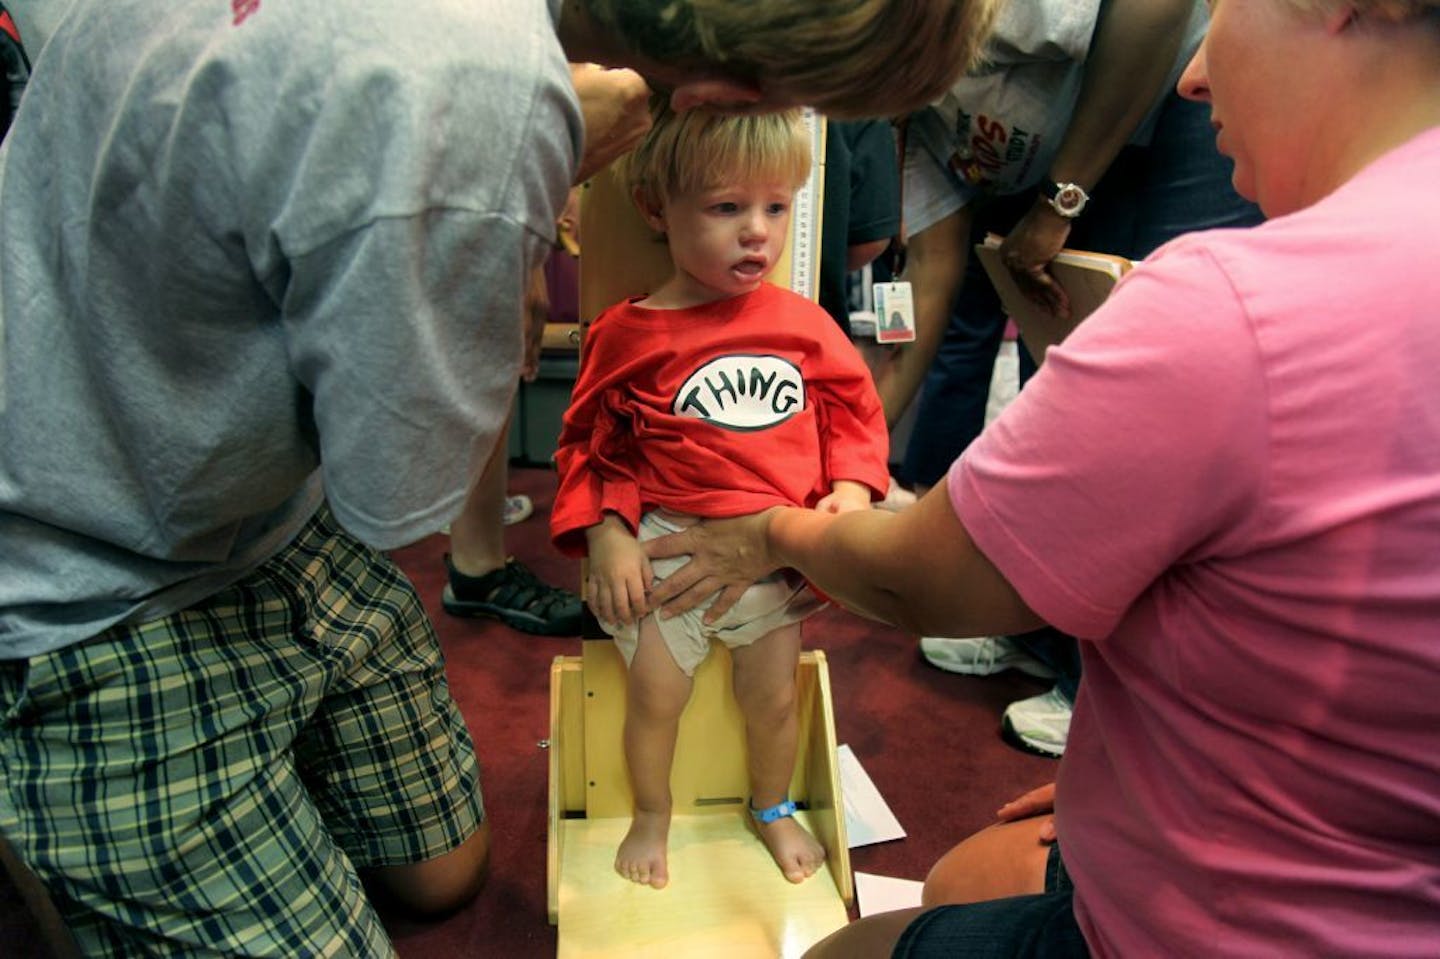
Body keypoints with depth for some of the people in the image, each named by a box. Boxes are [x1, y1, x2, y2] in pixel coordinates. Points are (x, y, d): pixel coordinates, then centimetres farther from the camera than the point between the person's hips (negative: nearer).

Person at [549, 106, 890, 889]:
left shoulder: (803, 323, 0)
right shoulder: (627, 334, -7)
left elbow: (853, 410, 8)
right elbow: (590, 444, -1)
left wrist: (850, 488, -9)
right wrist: (606, 536, -11)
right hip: (667, 546, -2)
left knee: (772, 696, 13)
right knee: (653, 692, 4)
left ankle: (773, 809, 43)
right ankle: (650, 818, 34)